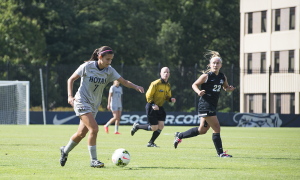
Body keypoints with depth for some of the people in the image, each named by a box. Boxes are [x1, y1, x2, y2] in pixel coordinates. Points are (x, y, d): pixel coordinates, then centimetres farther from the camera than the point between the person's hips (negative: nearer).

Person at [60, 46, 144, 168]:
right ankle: (93, 160, -13)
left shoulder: (109, 71, -1)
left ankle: (65, 151, 35)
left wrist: (135, 87, -24)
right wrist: (70, 96, -15)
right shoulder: (87, 66, -12)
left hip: (94, 105, 6)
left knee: (81, 134, 9)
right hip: (82, 101, -6)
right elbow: (71, 79, -4)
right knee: (94, 128, -20)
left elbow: (124, 82, -5)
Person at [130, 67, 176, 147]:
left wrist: (171, 99, -4)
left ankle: (151, 143, 12)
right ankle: (137, 126, 15)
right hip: (151, 107, -7)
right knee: (154, 128, -8)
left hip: (159, 107, 7)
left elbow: (167, 97, 19)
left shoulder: (168, 86, 7)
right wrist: (153, 105, -24)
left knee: (161, 126, -3)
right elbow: (148, 95, -14)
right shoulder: (155, 84, -15)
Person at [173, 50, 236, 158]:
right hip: (205, 105, -8)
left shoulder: (223, 77, 8)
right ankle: (220, 153, -2)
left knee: (202, 130, 16)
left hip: (212, 106, 8)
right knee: (216, 129, -9)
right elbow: (194, 85, -2)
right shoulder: (206, 76, -10)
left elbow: (225, 87, 24)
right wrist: (199, 92, -21)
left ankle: (179, 136, 31)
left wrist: (229, 89, 1)